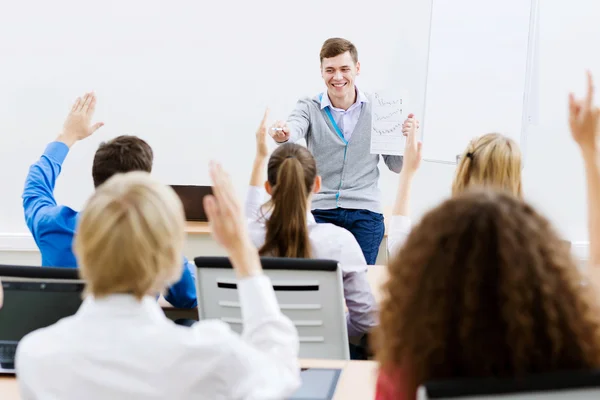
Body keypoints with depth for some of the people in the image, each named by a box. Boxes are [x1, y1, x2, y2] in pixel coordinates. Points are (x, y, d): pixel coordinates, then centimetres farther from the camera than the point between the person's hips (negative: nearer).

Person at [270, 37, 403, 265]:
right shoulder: (310, 108, 3)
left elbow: (396, 166, 10)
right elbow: (295, 128, -21)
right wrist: (283, 133, -44)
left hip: (365, 214, 1)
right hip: (319, 211, 0)